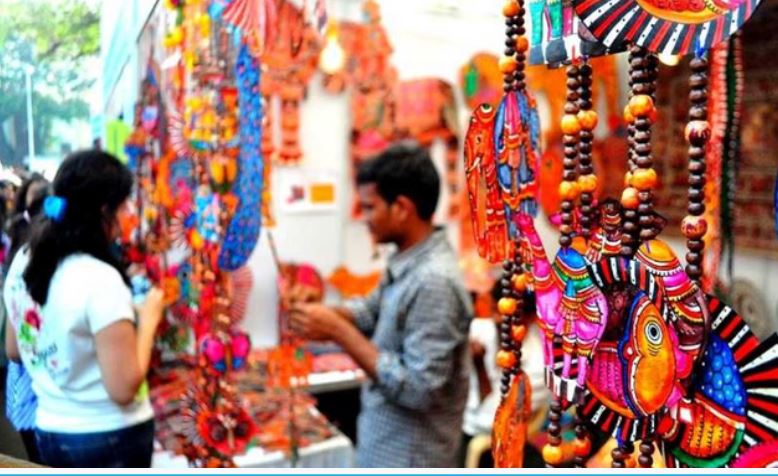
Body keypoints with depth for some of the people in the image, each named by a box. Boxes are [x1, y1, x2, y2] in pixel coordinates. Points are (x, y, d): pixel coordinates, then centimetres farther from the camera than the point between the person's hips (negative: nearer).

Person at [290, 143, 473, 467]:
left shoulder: (434, 282, -29)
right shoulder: (407, 262, 1)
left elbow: (418, 389, -29)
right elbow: (373, 310, 14)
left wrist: (339, 331, -26)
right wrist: (324, 313, -6)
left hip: (409, 461, -9)